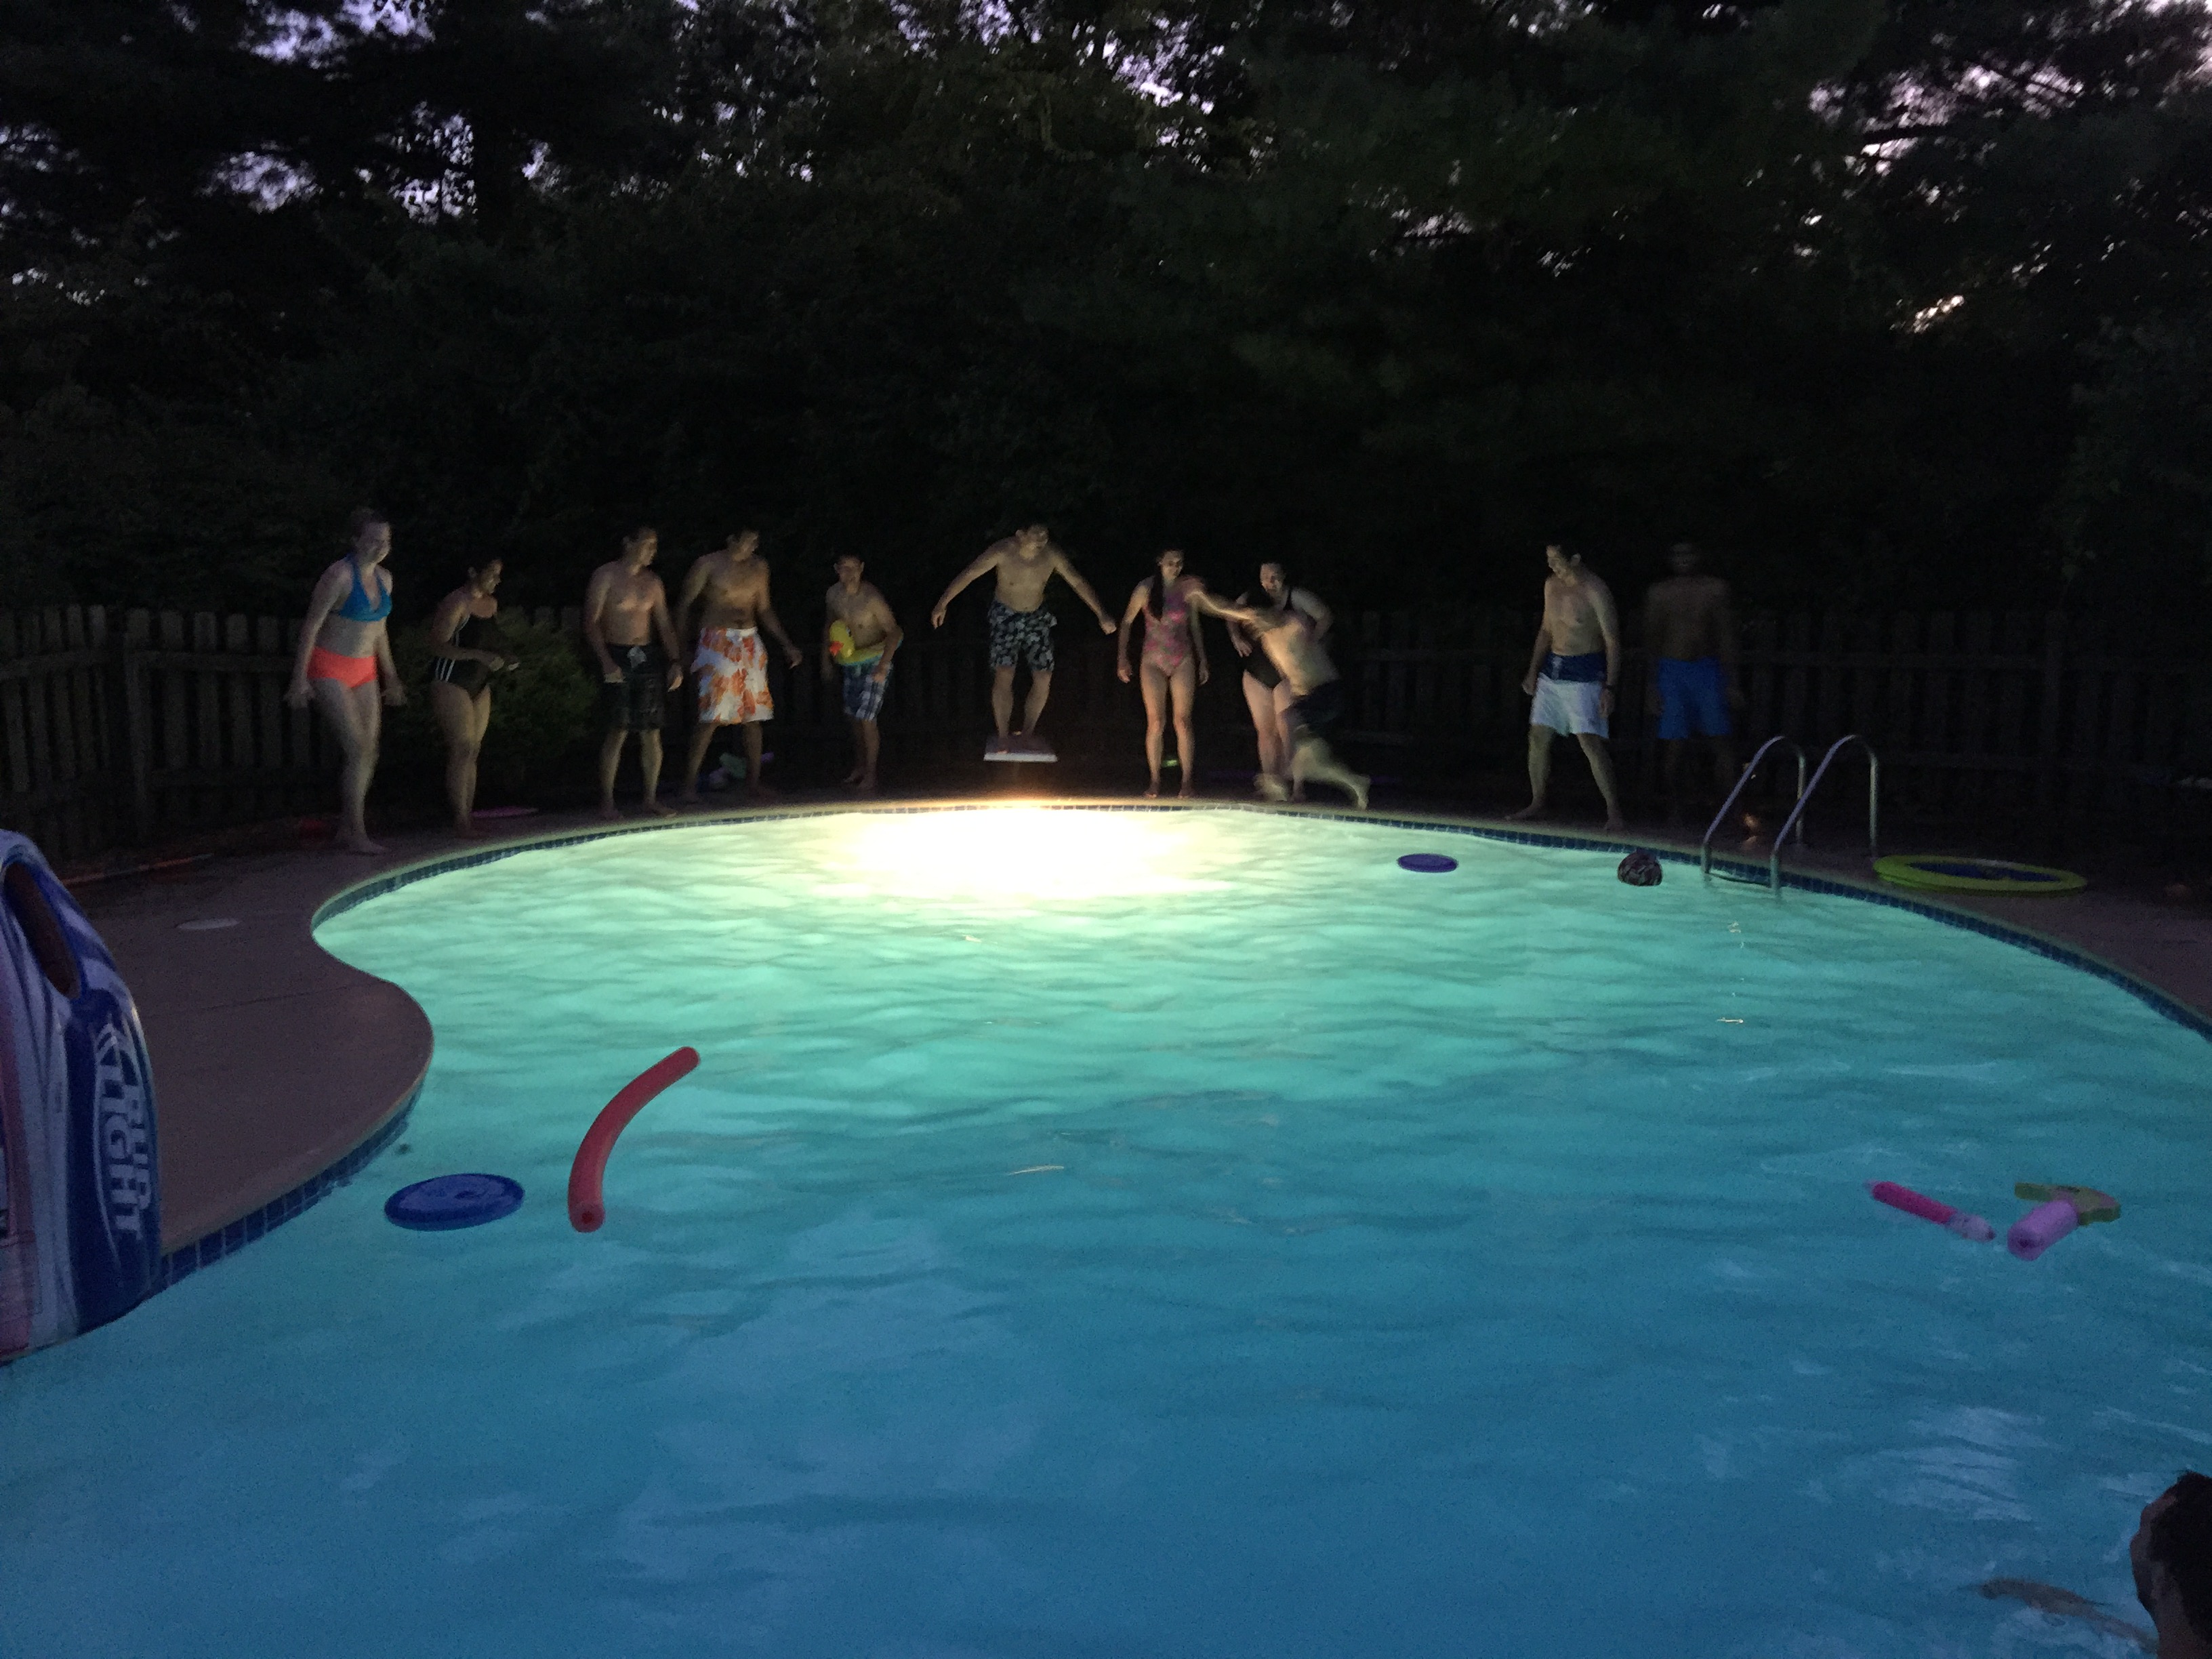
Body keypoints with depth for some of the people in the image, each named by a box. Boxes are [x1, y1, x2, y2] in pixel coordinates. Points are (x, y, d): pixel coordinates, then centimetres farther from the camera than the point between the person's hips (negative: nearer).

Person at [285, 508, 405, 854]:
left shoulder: (384, 578, 8)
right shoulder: (339, 575, -14)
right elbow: (311, 625, -14)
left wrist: (391, 677, 21)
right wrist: (300, 679, -17)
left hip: (365, 670, 7)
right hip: (330, 669, -7)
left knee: (370, 750, 3)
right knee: (357, 749, -13)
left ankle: (349, 829, 13)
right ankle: (356, 834, -7)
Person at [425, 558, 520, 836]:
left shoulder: (492, 604, 12)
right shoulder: (455, 604, -13)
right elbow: (438, 646, -18)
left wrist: (506, 659, 5)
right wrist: (480, 656, -26)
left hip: (480, 684, 8)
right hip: (451, 681, -8)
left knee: (472, 750, 7)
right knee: (463, 748, -11)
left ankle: (468, 816, 10)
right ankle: (460, 817, -8)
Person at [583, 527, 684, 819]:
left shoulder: (652, 582, 14)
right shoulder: (605, 576, -2)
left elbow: (664, 625, 17)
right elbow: (591, 623, -7)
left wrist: (675, 662, 5)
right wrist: (606, 662, -18)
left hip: (648, 657, 5)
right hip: (617, 656, -5)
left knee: (652, 731, 3)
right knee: (619, 730, -10)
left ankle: (651, 798, 12)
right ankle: (606, 801, -4)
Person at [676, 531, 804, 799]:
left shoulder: (759, 567, 12)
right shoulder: (709, 565, -4)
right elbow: (685, 605, -2)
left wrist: (788, 645, 17)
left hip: (751, 644, 6)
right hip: (718, 643, -6)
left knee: (754, 716, 6)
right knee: (712, 717, -11)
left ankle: (753, 781, 15)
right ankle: (689, 784, -5)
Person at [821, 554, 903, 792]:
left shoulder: (872, 598, -23)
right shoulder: (834, 594, -3)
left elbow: (894, 632, -20)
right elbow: (829, 624, 15)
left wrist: (883, 665, -29)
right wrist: (826, 658, 15)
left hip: (874, 662, -6)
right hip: (850, 663, 6)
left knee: (866, 718, -12)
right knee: (853, 716, 13)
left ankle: (870, 774, -1)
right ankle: (859, 767, 30)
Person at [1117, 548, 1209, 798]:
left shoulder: (1188, 588, 1)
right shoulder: (1146, 588, -4)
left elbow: (1195, 626, 11)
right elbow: (1127, 622, 3)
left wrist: (1203, 660, 10)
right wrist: (1122, 658, -2)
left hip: (1183, 660, 1)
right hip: (1153, 661, -1)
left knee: (1183, 721, -4)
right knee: (1155, 722, -3)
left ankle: (1188, 780, 0)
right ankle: (1155, 781, 4)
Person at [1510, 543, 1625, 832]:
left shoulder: (1595, 592, -14)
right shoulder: (1552, 584, 8)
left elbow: (1612, 641, -14)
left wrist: (1609, 687, -19)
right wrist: (1533, 670, 16)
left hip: (1584, 673, -7)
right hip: (1552, 669, 8)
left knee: (1590, 741, -15)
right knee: (1538, 737, 8)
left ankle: (1614, 812, -11)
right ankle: (1537, 803, 23)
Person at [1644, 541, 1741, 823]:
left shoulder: (1715, 589, 6)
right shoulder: (1659, 593, 4)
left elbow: (1726, 637, 6)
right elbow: (1651, 641, 5)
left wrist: (1731, 682, 1)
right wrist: (1654, 685, 0)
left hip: (1708, 670, 1)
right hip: (1672, 670, -1)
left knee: (1722, 741, -4)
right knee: (1674, 744, -2)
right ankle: (1674, 808, 8)